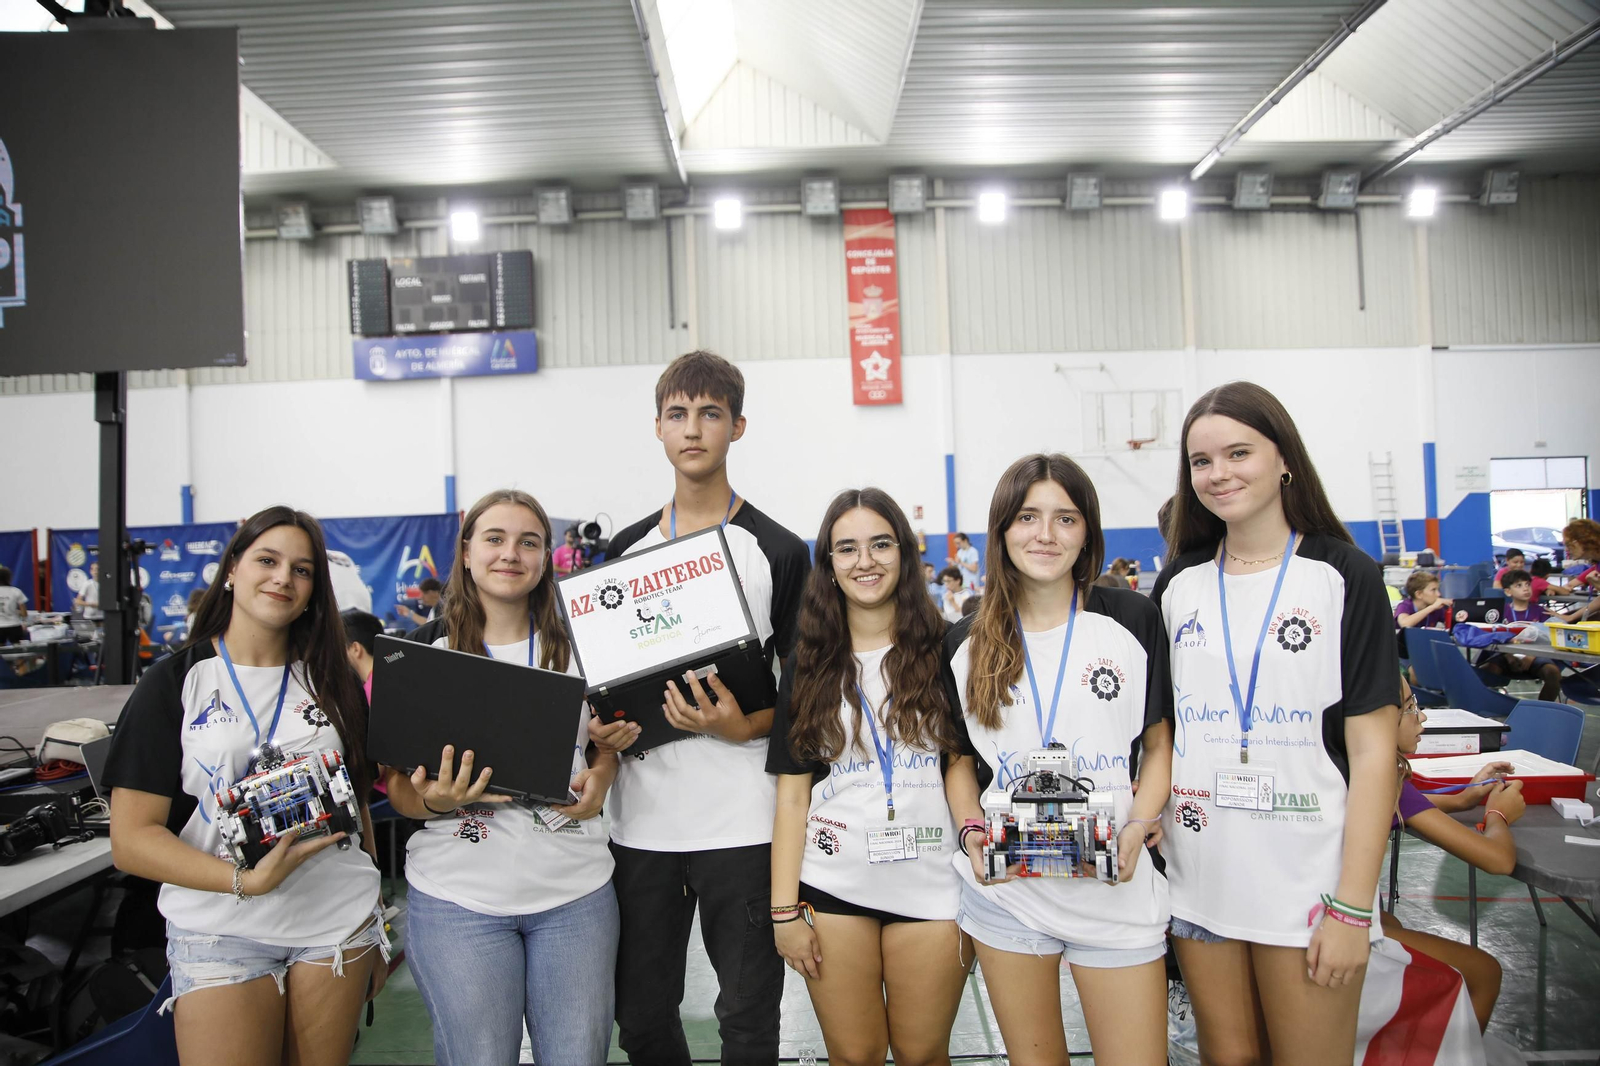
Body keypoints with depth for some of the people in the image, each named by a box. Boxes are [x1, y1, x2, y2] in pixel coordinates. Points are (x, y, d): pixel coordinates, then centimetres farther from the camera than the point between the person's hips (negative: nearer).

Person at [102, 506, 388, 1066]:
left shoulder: (332, 682, 8)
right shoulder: (174, 683, -2)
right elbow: (131, 840, -8)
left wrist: (377, 929, 11)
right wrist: (245, 880, -21)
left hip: (337, 924, 3)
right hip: (220, 931, -2)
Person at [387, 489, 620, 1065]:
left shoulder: (578, 645, 5)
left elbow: (608, 741, 16)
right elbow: (395, 781, 2)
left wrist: (599, 780, -6)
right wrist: (434, 800, -20)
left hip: (575, 892, 2)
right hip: (458, 894, -1)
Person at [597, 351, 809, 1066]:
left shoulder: (779, 551, -1)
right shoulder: (623, 551, 10)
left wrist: (743, 727, -18)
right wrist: (602, 729, -3)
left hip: (741, 819, -3)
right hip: (640, 815, 4)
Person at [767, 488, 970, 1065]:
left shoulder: (945, 651, 1)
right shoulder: (807, 667, 4)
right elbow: (792, 792, 4)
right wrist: (784, 909, -1)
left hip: (931, 886, -1)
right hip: (833, 887, 1)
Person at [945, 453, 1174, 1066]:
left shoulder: (1133, 620, -1)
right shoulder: (967, 645, 3)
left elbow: (1160, 744, 4)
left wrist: (1138, 826, -11)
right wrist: (971, 830, -6)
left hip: (1115, 887, -1)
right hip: (1004, 889, 2)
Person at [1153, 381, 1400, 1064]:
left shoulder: (1346, 578, -5)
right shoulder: (1178, 585, 6)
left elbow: (1372, 750, -9)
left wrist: (1352, 906, -13)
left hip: (1307, 879, -3)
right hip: (1200, 875, 3)